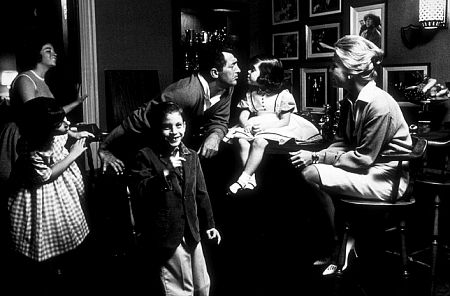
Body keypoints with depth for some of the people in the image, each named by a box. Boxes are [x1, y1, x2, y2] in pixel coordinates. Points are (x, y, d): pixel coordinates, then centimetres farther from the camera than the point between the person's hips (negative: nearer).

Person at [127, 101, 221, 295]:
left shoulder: (191, 156, 7)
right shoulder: (146, 156, -10)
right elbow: (138, 192, -20)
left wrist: (209, 224, 15)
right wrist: (165, 173, -27)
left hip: (191, 233, 6)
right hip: (167, 235, -6)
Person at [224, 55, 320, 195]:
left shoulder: (283, 95, -7)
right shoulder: (250, 94, 10)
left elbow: (285, 121, -10)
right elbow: (243, 115, 7)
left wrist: (265, 125, -24)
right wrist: (246, 124, -18)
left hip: (276, 128, -5)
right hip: (254, 128, 5)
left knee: (259, 141, -34)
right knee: (242, 140, -26)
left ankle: (243, 178, -29)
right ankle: (251, 178, -23)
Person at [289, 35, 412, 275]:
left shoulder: (378, 105, -22)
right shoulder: (350, 102, 6)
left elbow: (363, 158, -20)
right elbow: (343, 144, 8)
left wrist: (318, 158, -17)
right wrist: (315, 156, -11)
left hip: (387, 178, -9)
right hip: (367, 169, 9)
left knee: (312, 174, -20)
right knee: (305, 168, -1)